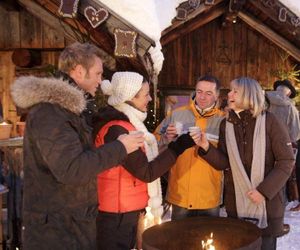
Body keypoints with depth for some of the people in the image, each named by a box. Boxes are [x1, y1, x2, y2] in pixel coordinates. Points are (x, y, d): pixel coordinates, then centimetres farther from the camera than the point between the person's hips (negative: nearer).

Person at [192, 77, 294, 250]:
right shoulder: (226, 124, 4)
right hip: (236, 204, 4)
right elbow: (224, 163, 0)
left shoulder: (270, 121, -8)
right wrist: (206, 148, -17)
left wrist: (264, 190, -17)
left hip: (267, 203, -3)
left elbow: (287, 161, -10)